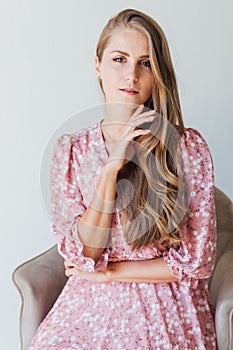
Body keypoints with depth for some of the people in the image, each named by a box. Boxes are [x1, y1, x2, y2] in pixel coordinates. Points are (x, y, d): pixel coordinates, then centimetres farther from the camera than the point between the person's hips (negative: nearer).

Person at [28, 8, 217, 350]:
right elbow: (82, 256, -8)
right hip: (90, 305, 2)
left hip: (168, 306, -1)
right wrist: (110, 169, -17)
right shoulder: (71, 149, -1)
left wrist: (108, 272, -6)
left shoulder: (188, 147, -7)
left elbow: (197, 261, -5)